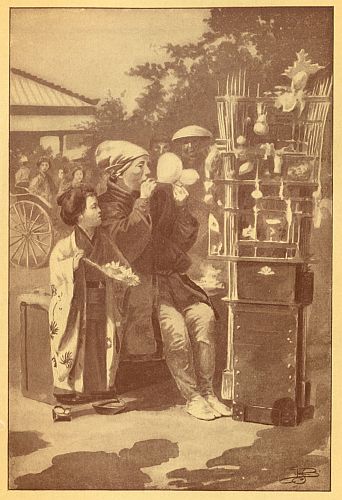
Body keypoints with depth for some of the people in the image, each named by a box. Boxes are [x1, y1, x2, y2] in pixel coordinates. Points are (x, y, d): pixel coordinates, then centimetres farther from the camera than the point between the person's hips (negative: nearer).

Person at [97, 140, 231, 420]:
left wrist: (181, 208, -4)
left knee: (204, 315, -19)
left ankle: (207, 391, -8)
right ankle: (192, 397, -9)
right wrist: (142, 204, -18)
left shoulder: (160, 196, 11)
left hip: (171, 276, 5)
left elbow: (184, 243, 11)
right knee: (174, 325, -25)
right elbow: (126, 248, -20)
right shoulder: (108, 204, -4)